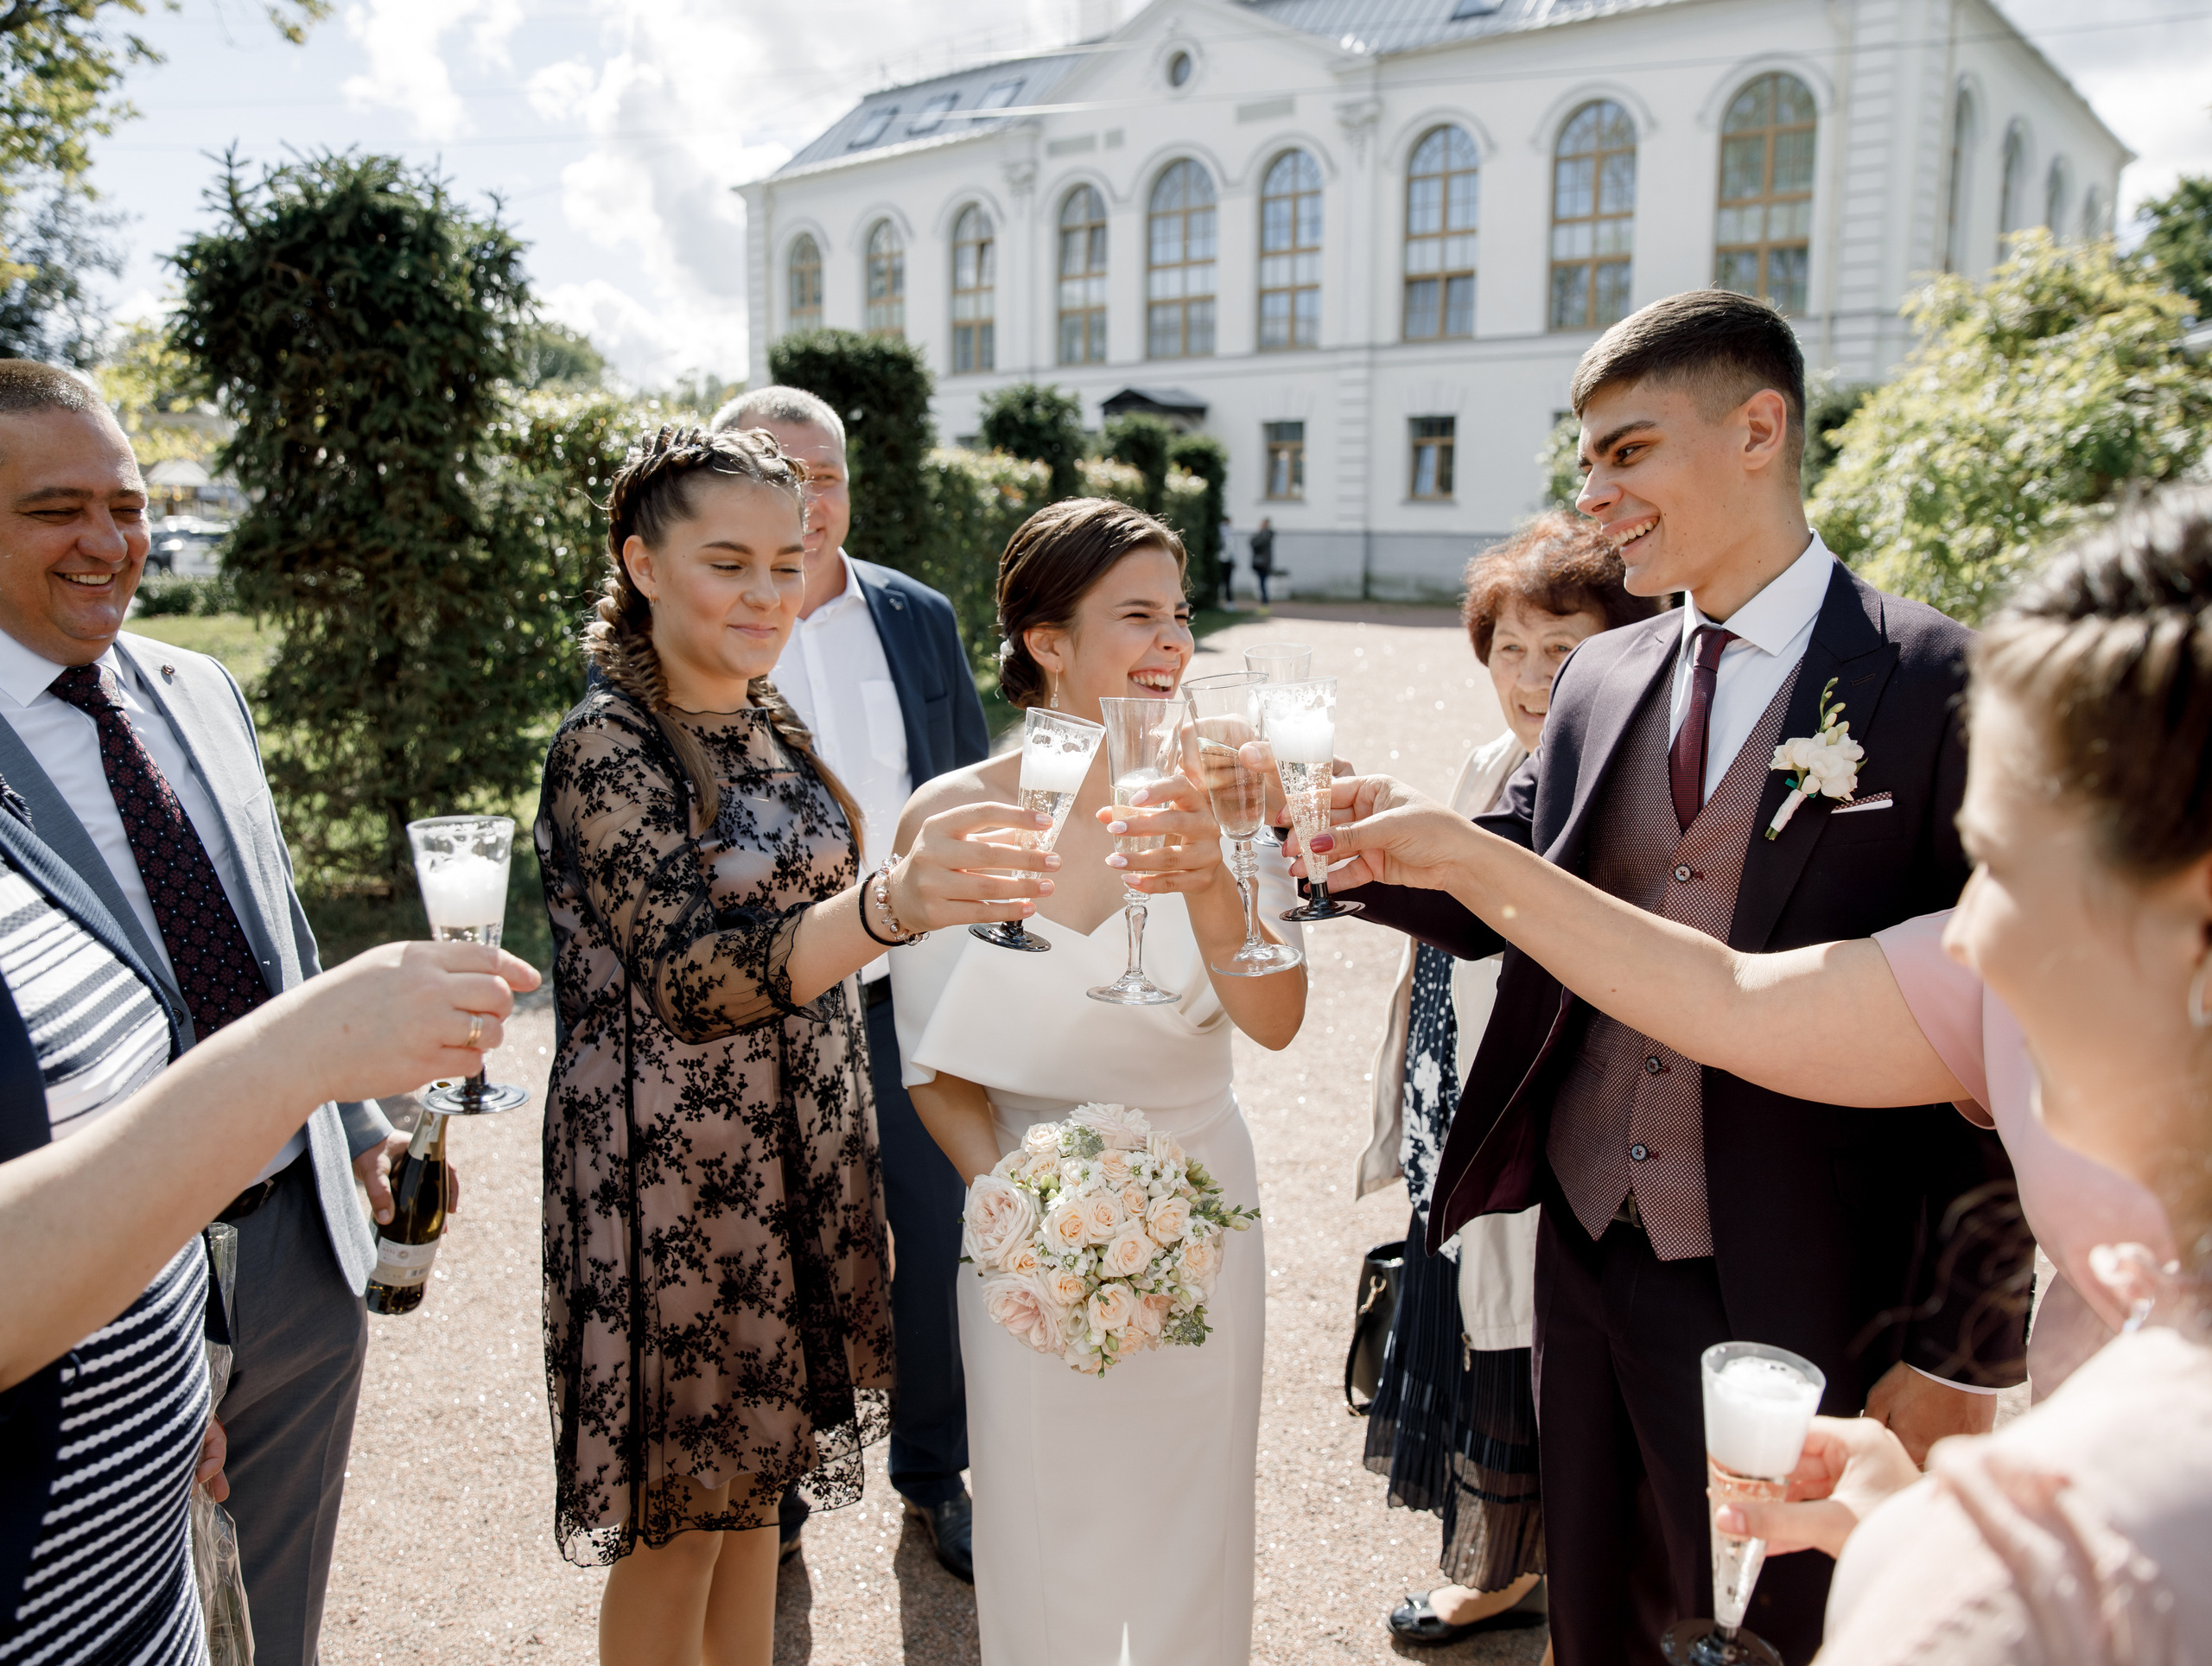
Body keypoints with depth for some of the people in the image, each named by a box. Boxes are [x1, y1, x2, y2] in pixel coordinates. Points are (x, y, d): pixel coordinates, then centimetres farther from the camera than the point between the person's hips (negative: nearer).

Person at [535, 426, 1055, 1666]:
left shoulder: (769, 725, 6)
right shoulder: (608, 747, -17)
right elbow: (693, 976, -28)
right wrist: (890, 904, -44)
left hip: (793, 1154, 7)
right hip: (672, 1172, -7)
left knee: (753, 1474, 20)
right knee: (676, 1511, 10)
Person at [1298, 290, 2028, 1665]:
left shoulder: (1938, 687, -13)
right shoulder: (1599, 680, 6)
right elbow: (1498, 893, 4)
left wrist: (1960, 1349, -10)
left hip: (1793, 1302, -5)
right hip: (1587, 1254, 5)